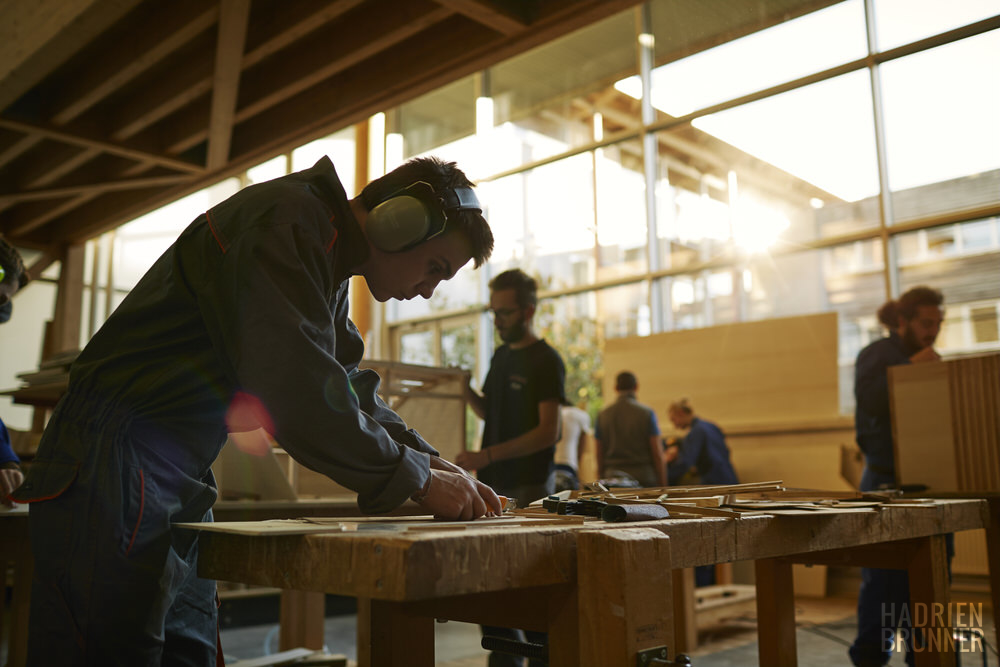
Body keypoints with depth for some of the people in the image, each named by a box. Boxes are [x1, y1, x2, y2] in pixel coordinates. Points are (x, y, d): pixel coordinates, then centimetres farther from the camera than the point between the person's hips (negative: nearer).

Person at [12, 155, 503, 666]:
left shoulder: (328, 261, 14)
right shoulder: (286, 223, -19)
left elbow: (350, 388, 17)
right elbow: (299, 393, -27)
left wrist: (432, 462, 4)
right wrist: (418, 479, -18)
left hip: (180, 485, 10)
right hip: (113, 465, -10)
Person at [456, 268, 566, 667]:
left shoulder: (546, 361, -8)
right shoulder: (501, 356, 15)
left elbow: (547, 432, -15)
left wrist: (487, 456, -23)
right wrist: (465, 389, 4)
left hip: (528, 487, -7)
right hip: (494, 484, 7)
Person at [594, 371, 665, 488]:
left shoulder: (603, 415, 5)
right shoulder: (647, 413, -2)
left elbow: (599, 455, 9)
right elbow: (658, 454, -3)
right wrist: (663, 486, 3)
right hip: (644, 477, -2)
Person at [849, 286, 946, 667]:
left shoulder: (929, 360, 16)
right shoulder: (877, 355, -5)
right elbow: (868, 400, -20)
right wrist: (908, 369, -22)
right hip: (887, 480, -7)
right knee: (886, 575, -4)